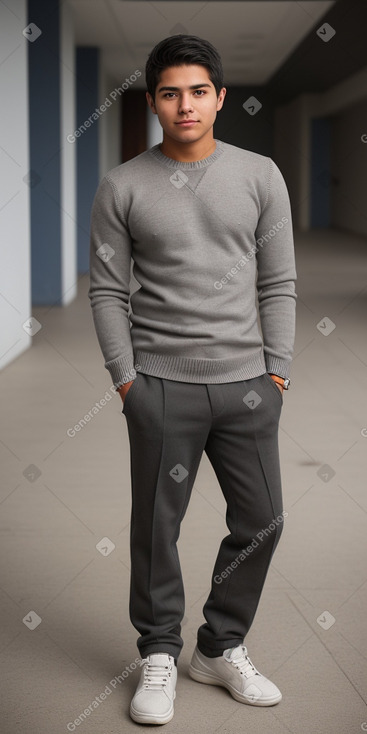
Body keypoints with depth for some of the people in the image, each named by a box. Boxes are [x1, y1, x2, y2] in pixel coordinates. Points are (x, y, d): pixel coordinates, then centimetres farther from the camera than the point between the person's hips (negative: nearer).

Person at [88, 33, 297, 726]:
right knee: (157, 526, 5)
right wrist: (125, 378, -5)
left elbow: (278, 283, 5)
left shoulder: (260, 175, 4)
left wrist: (276, 371, 1)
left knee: (260, 521, 7)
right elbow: (107, 290, 1)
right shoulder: (123, 187, 0)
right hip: (161, 384, -2)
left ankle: (221, 648, 26)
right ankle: (159, 655, 23)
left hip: (246, 382, 2)